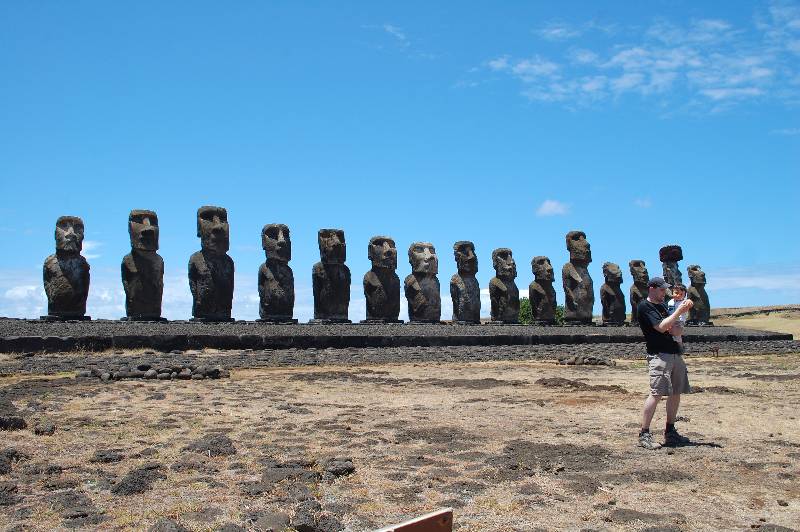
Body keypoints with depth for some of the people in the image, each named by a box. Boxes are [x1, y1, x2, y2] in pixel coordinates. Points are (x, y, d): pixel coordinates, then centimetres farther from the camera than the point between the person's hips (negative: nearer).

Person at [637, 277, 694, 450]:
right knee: (656, 394, -16)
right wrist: (679, 311, -11)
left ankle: (670, 432, 20)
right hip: (659, 355, -9)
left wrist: (683, 309, 6)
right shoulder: (645, 307, -6)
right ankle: (644, 435, -13)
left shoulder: (662, 306, 21)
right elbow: (661, 327, -16)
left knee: (676, 393, 9)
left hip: (675, 354, 9)